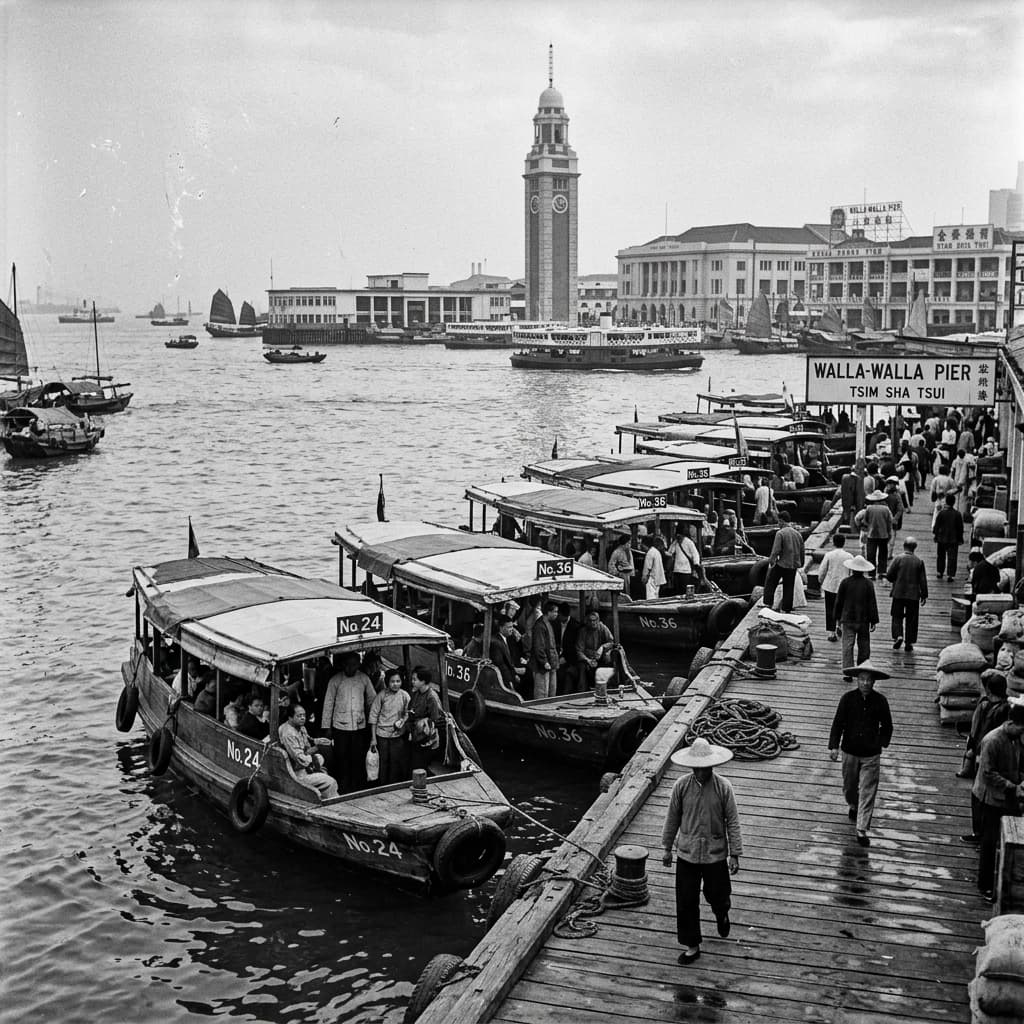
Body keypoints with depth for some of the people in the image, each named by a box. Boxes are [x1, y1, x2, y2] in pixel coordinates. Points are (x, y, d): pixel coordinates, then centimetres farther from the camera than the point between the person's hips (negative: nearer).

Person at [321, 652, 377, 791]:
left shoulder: (364, 678, 2)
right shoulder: (335, 680, -3)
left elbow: (372, 699, 10)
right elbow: (328, 703, 0)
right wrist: (326, 726, -1)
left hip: (360, 726, 2)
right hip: (340, 726, -1)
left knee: (358, 759, 5)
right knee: (341, 759, 4)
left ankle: (357, 789, 15)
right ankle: (342, 791, 13)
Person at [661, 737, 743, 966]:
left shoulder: (723, 787, -12)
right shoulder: (681, 786, -9)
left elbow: (732, 821, -5)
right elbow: (672, 818, 3)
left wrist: (735, 854, -5)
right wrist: (667, 848, 8)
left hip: (715, 854, -1)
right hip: (687, 853, 1)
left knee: (718, 895, 15)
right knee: (686, 902, 4)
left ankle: (722, 916, 51)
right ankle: (691, 946, 20)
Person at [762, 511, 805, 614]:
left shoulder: (780, 533, -13)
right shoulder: (797, 533, 6)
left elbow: (776, 550, -18)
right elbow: (802, 551, 12)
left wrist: (771, 559, -3)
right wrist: (800, 564, 22)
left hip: (781, 564, -5)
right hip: (793, 566, 5)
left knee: (770, 583, 11)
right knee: (788, 588, 11)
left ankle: (768, 604, 7)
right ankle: (787, 609, 13)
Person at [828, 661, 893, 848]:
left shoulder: (880, 701, -6)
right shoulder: (848, 698, -8)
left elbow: (887, 727, 9)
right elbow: (838, 723, -5)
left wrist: (881, 743, 4)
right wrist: (834, 746, -11)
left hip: (871, 755, -1)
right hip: (850, 751, 1)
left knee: (868, 792, -3)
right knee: (849, 786, 18)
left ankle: (862, 830, 1)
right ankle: (853, 807, 50)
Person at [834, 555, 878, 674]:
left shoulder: (845, 582, -4)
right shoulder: (868, 584, -5)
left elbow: (838, 601, 2)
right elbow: (872, 604, -3)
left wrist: (838, 618, 13)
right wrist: (874, 621, 2)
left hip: (847, 619, 0)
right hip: (863, 620, 0)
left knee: (847, 645, -1)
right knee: (863, 646, 12)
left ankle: (848, 670, -11)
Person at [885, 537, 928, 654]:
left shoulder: (898, 559, -8)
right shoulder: (919, 561, -3)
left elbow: (889, 575, -7)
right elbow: (923, 580, 0)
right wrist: (924, 595, 8)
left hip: (899, 593, -1)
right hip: (913, 595, 1)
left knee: (897, 617, 12)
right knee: (911, 620, 8)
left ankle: (898, 636, -10)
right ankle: (909, 644, 8)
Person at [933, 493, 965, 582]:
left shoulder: (941, 513, -10)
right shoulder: (957, 514, -8)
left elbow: (936, 525, -4)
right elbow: (960, 528, -2)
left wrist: (935, 535, 9)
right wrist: (960, 539, 8)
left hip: (941, 538, 1)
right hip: (953, 540, -1)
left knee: (941, 556, 17)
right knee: (951, 557, 3)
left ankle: (940, 572, 26)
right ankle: (949, 575, -3)